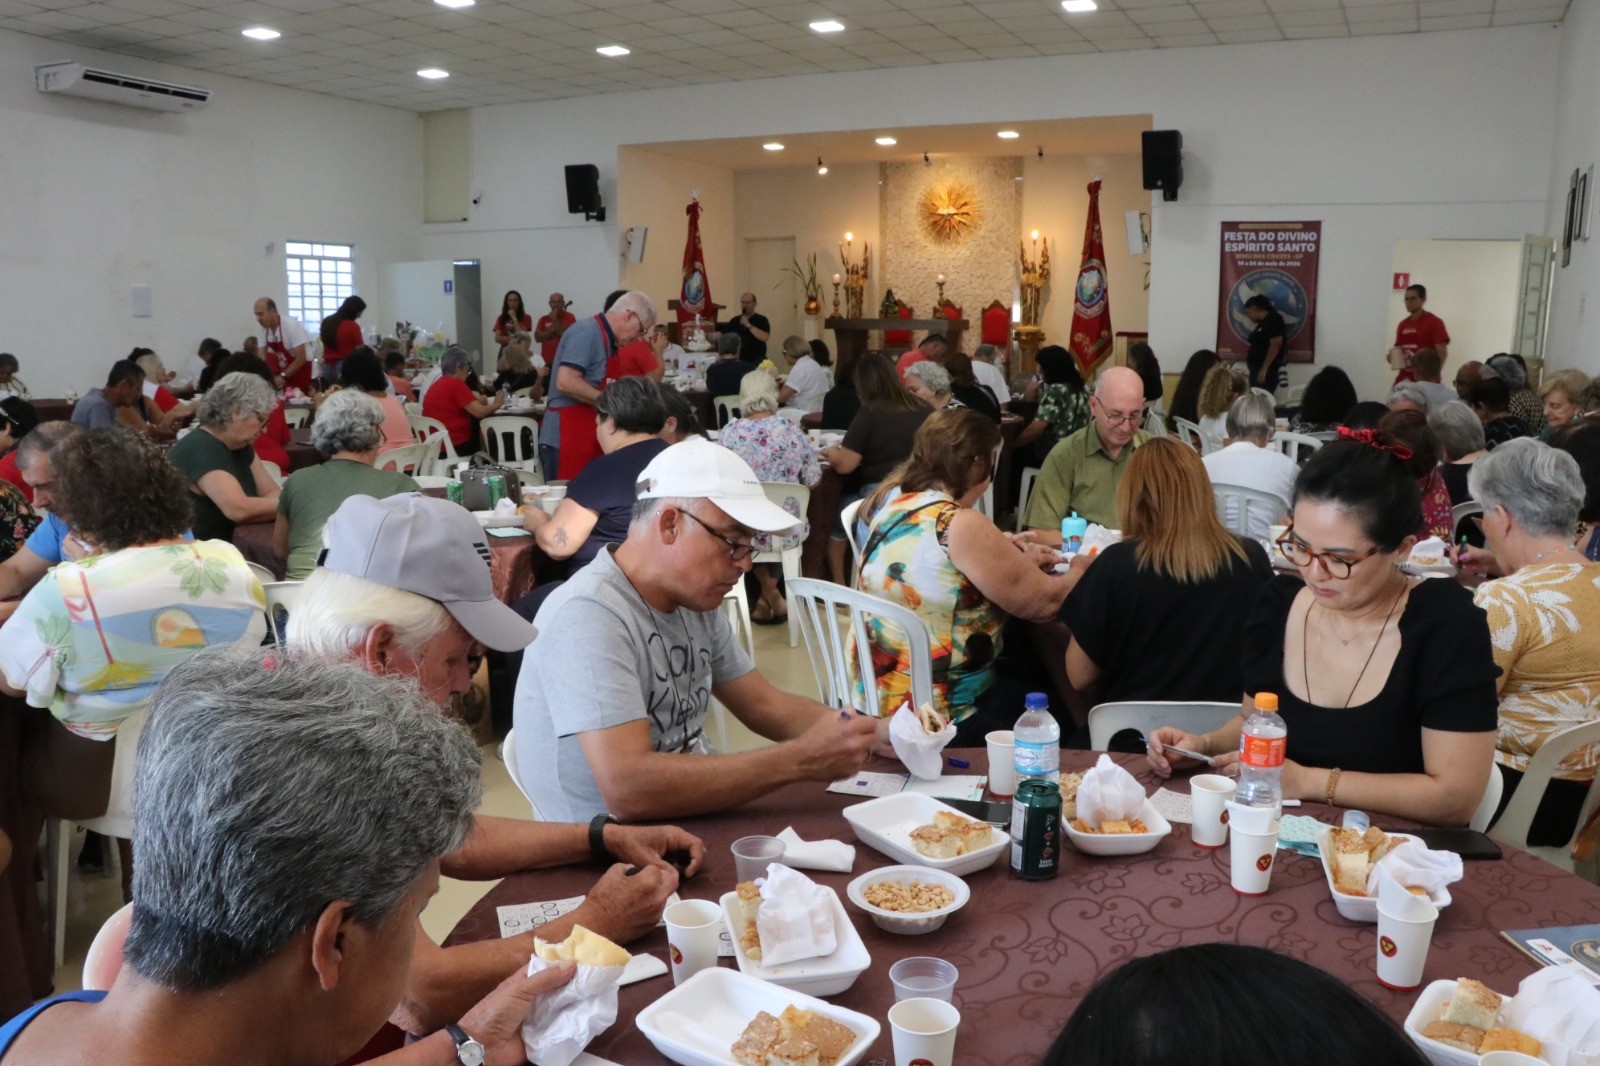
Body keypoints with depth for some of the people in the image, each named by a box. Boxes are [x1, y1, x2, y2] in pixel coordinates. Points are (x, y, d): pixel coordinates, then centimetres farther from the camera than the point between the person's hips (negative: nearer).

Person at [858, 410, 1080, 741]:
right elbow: (1043, 602, -14)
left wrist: (1016, 562, 11)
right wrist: (1083, 571, 6)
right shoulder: (962, 526, -24)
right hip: (946, 718, -8)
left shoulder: (892, 499, -1)